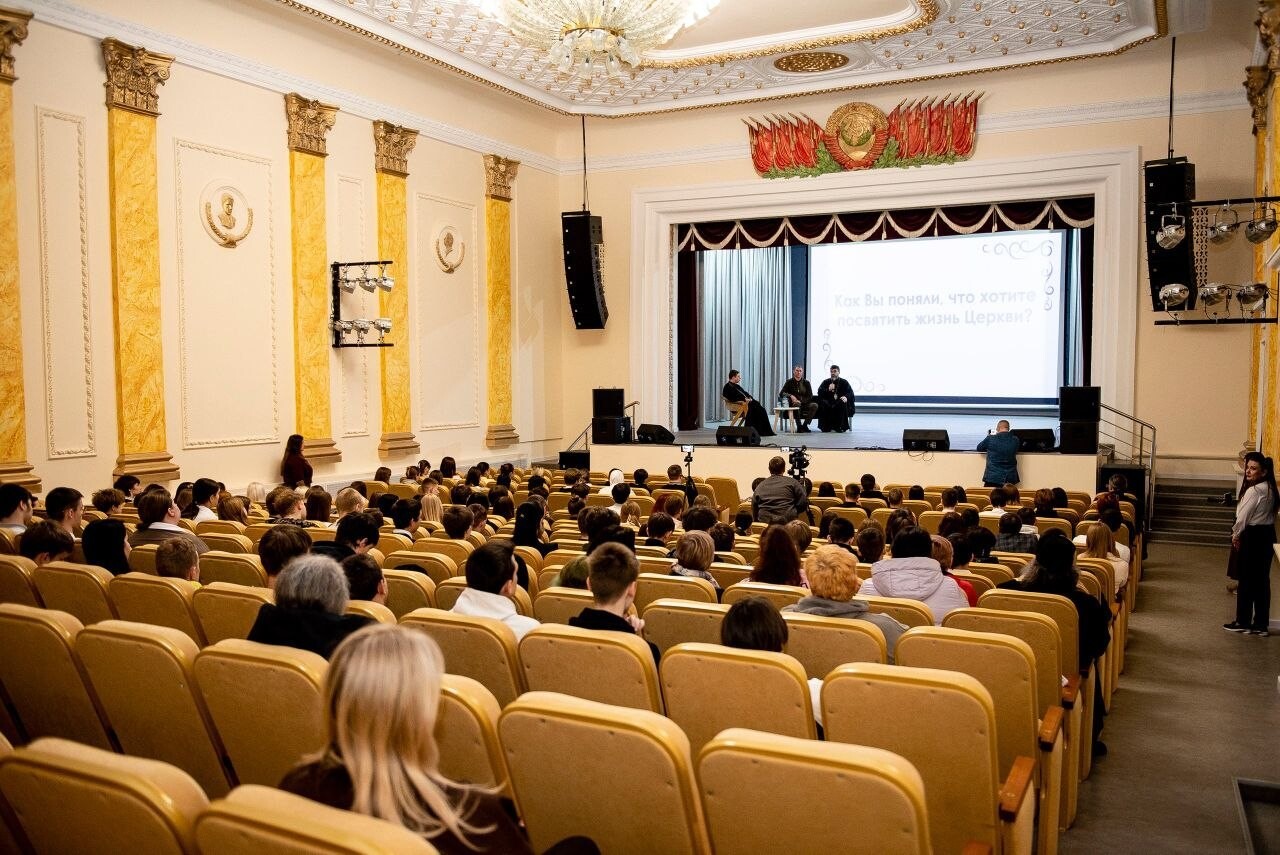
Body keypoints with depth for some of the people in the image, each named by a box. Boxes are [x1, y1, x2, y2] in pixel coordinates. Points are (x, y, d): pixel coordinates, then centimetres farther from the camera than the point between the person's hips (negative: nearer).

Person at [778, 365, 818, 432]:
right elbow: (781, 393, -5)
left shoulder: (806, 383, 8)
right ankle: (799, 426, -27)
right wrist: (791, 396, -25)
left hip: (804, 404, 3)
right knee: (796, 404, -38)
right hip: (793, 404, -2)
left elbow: (810, 396, 2)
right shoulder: (789, 382, 4)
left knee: (814, 405, -27)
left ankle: (805, 425, -17)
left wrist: (801, 401, -16)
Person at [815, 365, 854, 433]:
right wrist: (828, 390, -18)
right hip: (829, 403, 1)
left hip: (840, 402, -1)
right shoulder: (825, 382, 13)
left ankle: (841, 427, -25)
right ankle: (826, 427, -22)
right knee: (823, 403, -32)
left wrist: (846, 397, -26)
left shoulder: (844, 382, 9)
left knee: (843, 404, -35)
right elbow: (819, 392, 0)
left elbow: (850, 392, -3)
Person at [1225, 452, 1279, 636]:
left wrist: (1235, 535, 3)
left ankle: (1243, 622, 10)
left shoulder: (1254, 490, -19)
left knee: (1246, 580, 2)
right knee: (1262, 580, 10)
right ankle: (1261, 624, 14)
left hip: (1252, 536, -8)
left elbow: (1243, 517, -15)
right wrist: (1240, 533, 10)